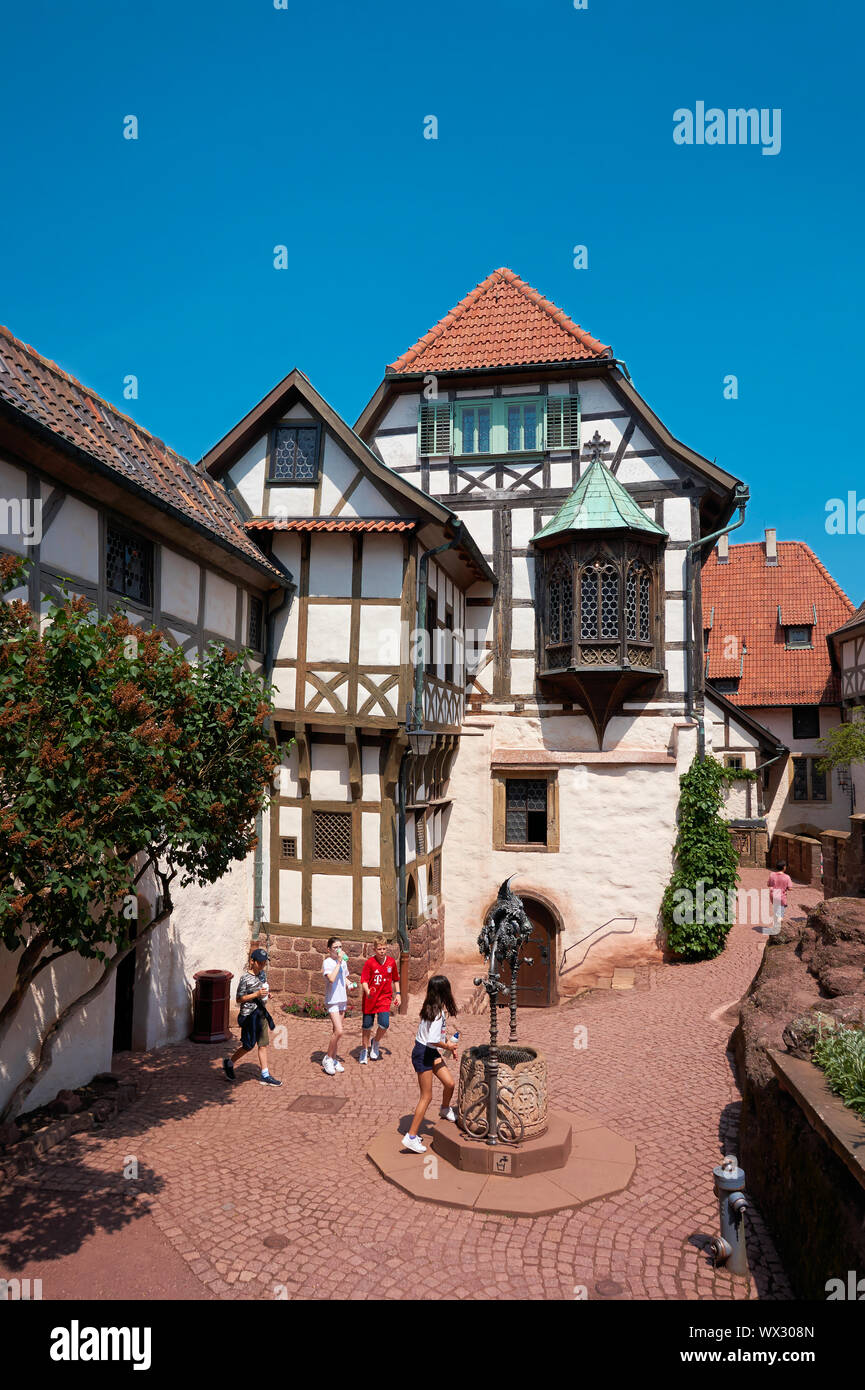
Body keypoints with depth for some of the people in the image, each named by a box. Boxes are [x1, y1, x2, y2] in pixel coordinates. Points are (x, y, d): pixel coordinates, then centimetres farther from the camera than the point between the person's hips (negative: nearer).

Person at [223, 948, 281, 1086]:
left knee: (263, 1043, 8)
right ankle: (229, 1062, 26)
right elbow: (239, 999, -16)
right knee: (249, 1045, 3)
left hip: (261, 1012, 7)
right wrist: (257, 994, -24)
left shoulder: (262, 974, 7)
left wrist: (266, 993, 4)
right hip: (249, 1014, -7)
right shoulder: (245, 977, -16)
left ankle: (265, 1075, 12)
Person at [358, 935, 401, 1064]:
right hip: (370, 998, -1)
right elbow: (364, 980, -15)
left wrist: (397, 994, 8)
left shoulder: (391, 961, -3)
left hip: (385, 997, 1)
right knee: (367, 1026, 5)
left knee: (384, 1024, -13)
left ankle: (375, 1043, 17)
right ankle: (364, 1050, 27)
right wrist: (367, 991, -34)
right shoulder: (369, 963, -13)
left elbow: (395, 979, 12)